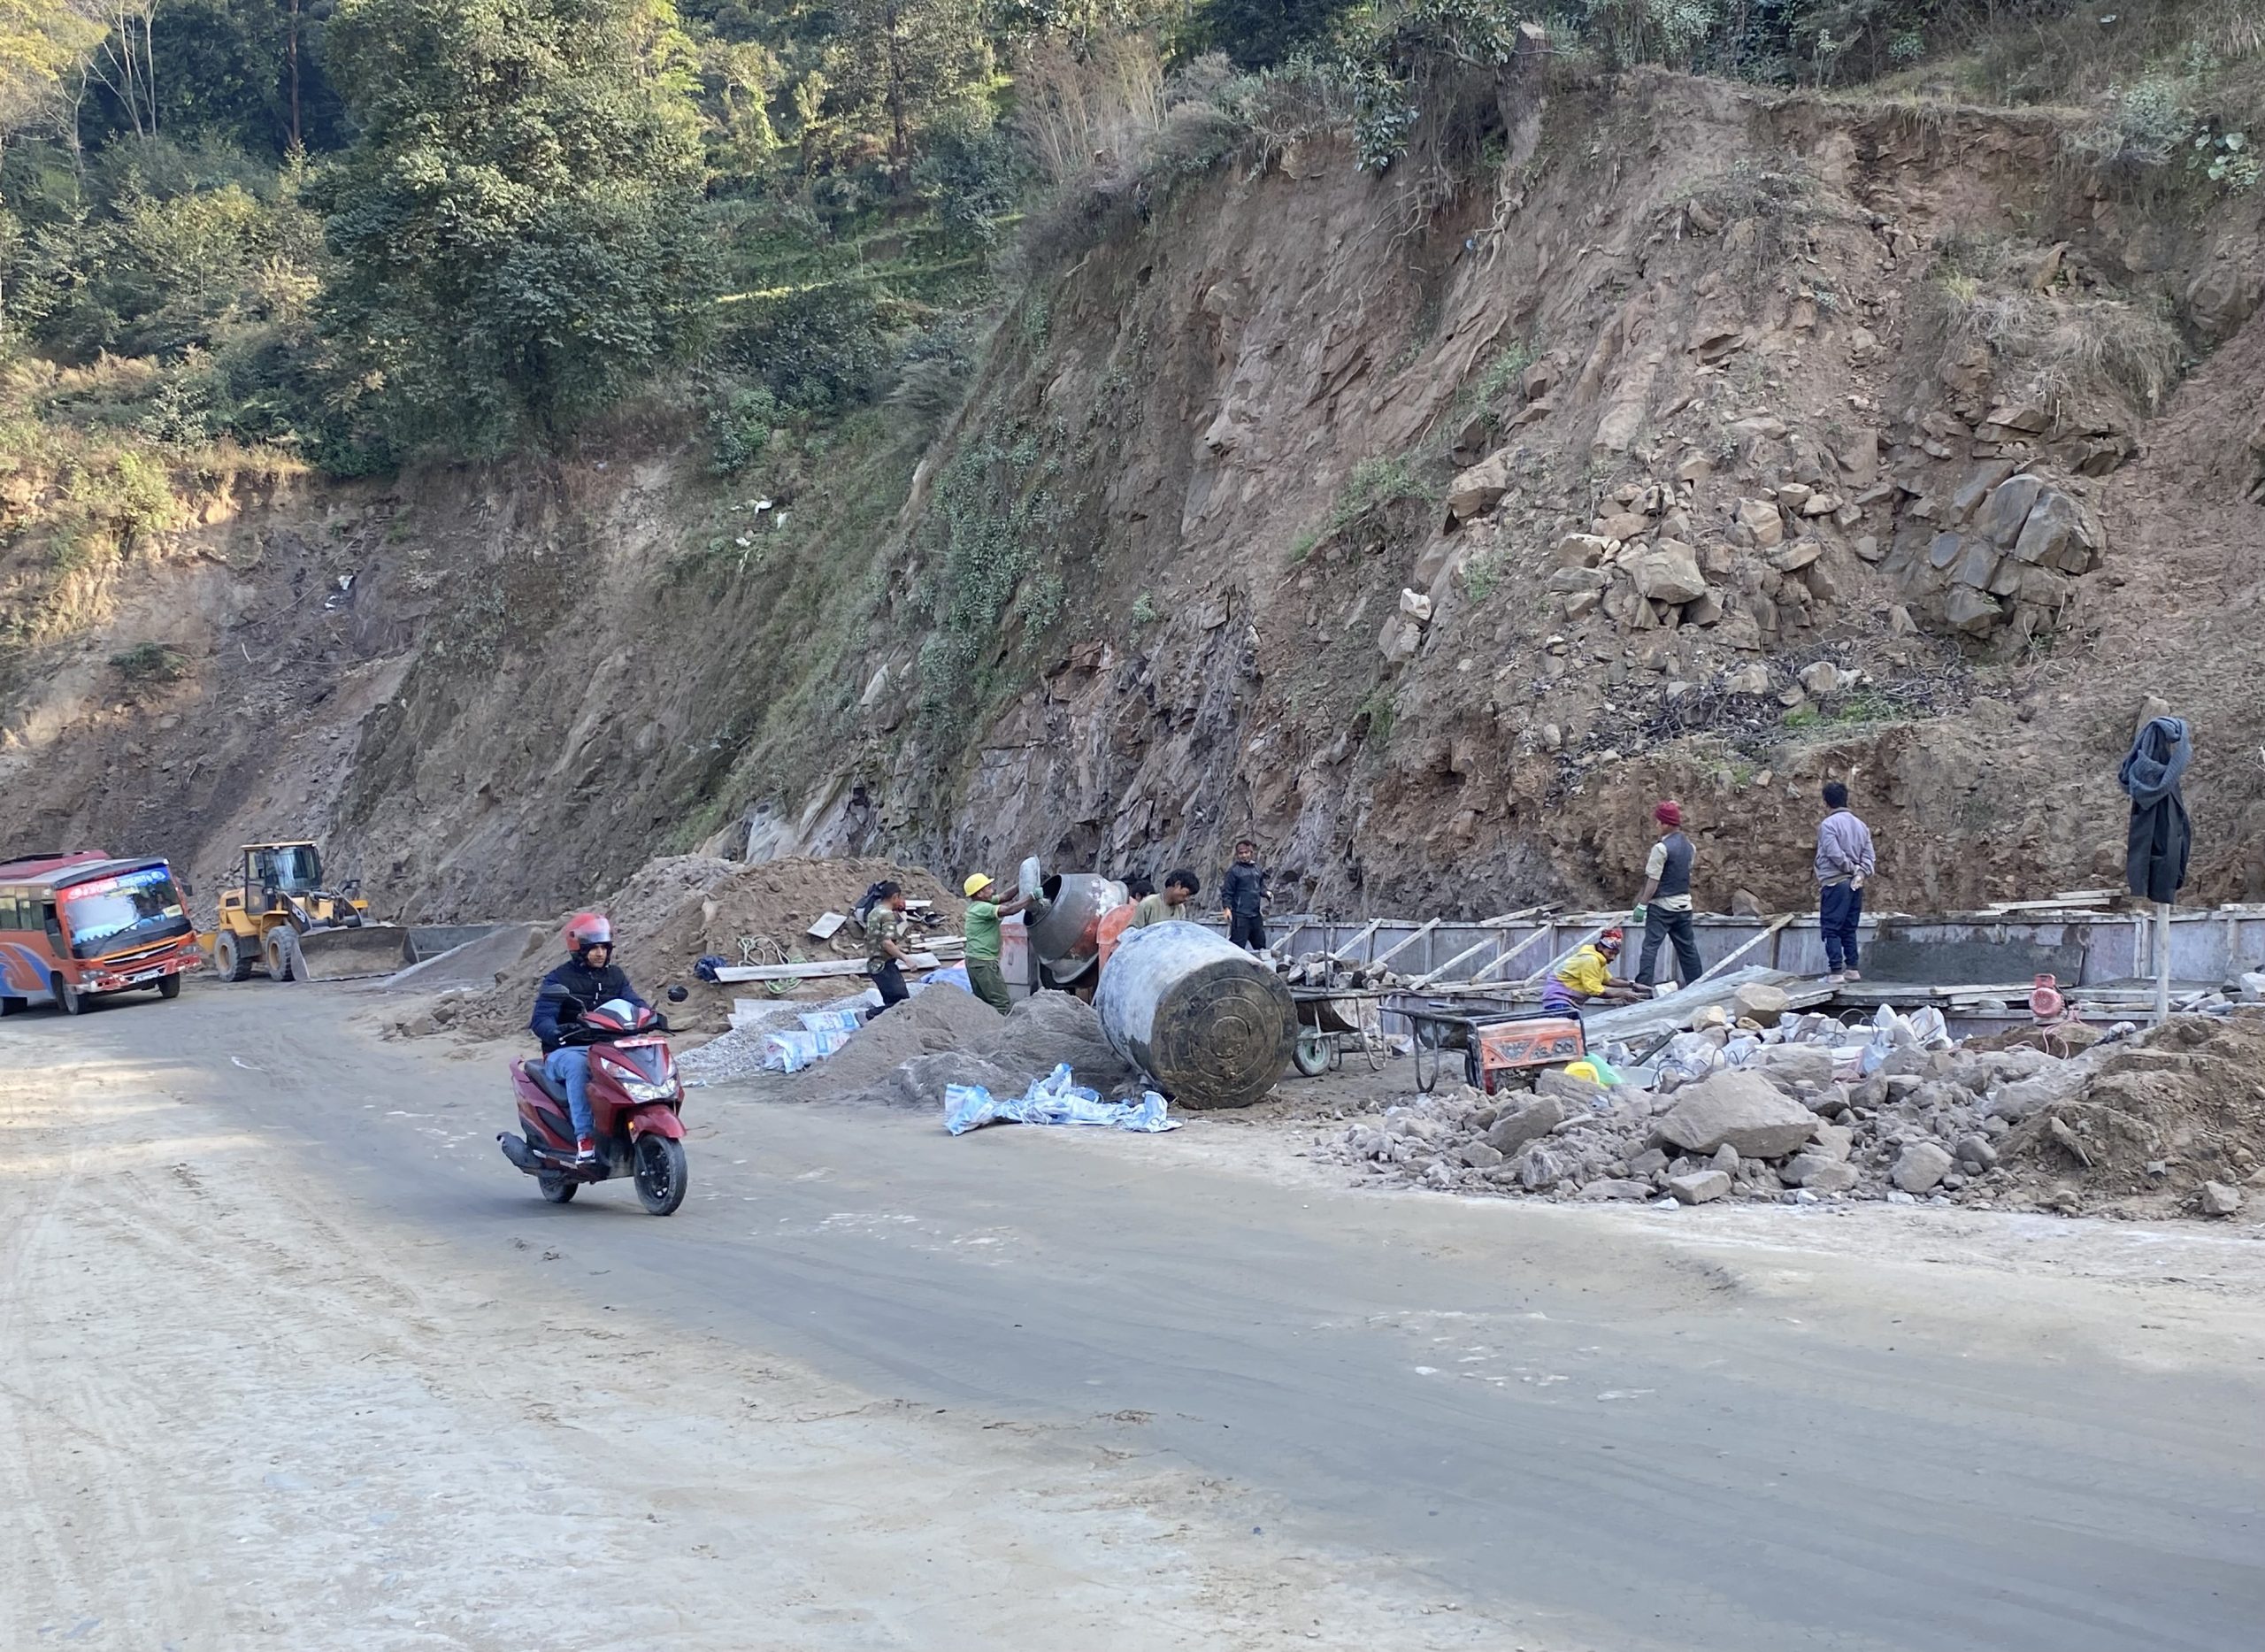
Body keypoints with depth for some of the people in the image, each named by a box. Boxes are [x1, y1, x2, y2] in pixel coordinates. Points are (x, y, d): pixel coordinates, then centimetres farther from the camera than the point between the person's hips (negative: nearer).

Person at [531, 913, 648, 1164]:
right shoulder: (558, 980, 0)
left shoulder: (615, 976, 15)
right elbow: (540, 1020, -11)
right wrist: (556, 1032, -34)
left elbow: (633, 1002, 4)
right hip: (564, 1052, -4)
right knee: (578, 1064, -40)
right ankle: (584, 1138, -42)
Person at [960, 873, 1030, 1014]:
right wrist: (1031, 896, -22)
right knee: (1001, 1004, -11)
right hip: (984, 962, -10)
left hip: (975, 960, 10)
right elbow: (1009, 910, -29)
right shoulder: (982, 908, -19)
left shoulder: (980, 903, 10)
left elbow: (1005, 897, 13)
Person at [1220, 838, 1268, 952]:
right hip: (1240, 916, -7)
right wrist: (1227, 908, -21)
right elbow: (1227, 892, -9)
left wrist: (1265, 893, 1)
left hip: (1255, 914, 7)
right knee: (1238, 946, -11)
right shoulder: (1234, 871, -6)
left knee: (1260, 943, 16)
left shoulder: (1256, 869, 13)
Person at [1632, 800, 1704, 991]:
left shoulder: (1661, 848, -15)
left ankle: (1642, 986, -16)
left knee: (1651, 946, -9)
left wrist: (1642, 905, -10)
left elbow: (1653, 881, -15)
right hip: (1684, 905, 7)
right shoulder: (1688, 846, 8)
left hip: (1662, 905, -7)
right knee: (1687, 947, 14)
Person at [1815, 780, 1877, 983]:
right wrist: (1861, 873, -5)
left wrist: (1853, 868, -4)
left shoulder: (1827, 825, -9)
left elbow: (1836, 855, -17)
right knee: (1849, 929, 14)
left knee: (1831, 930, -5)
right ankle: (1852, 969, 15)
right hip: (1855, 885, 7)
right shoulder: (1860, 825, 14)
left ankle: (1836, 972, -10)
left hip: (1834, 883, -7)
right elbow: (1869, 857, 6)